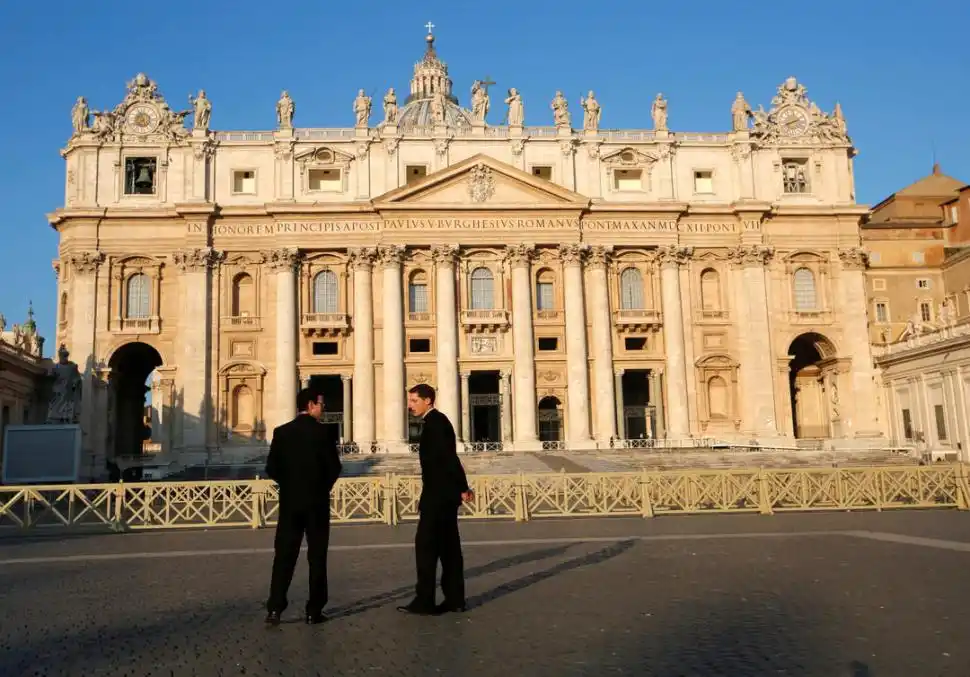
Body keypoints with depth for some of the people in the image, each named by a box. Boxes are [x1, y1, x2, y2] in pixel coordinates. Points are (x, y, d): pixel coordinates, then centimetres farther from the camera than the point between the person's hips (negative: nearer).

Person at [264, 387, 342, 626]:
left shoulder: (281, 432, 0)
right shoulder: (324, 432, -9)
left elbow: (272, 469, -1)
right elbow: (334, 467, -9)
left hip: (290, 501, 3)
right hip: (317, 501, -2)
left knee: (284, 556, 8)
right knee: (317, 557, 5)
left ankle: (275, 609, 3)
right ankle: (314, 611, 8)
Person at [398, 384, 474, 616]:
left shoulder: (434, 422, -15)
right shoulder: (436, 421, 16)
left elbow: (448, 457, -21)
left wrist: (462, 488, -18)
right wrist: (460, 488, 14)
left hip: (437, 495, -10)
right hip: (444, 495, 10)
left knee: (425, 546, -5)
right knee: (448, 546, 11)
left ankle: (424, 601, -2)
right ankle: (454, 598, 15)